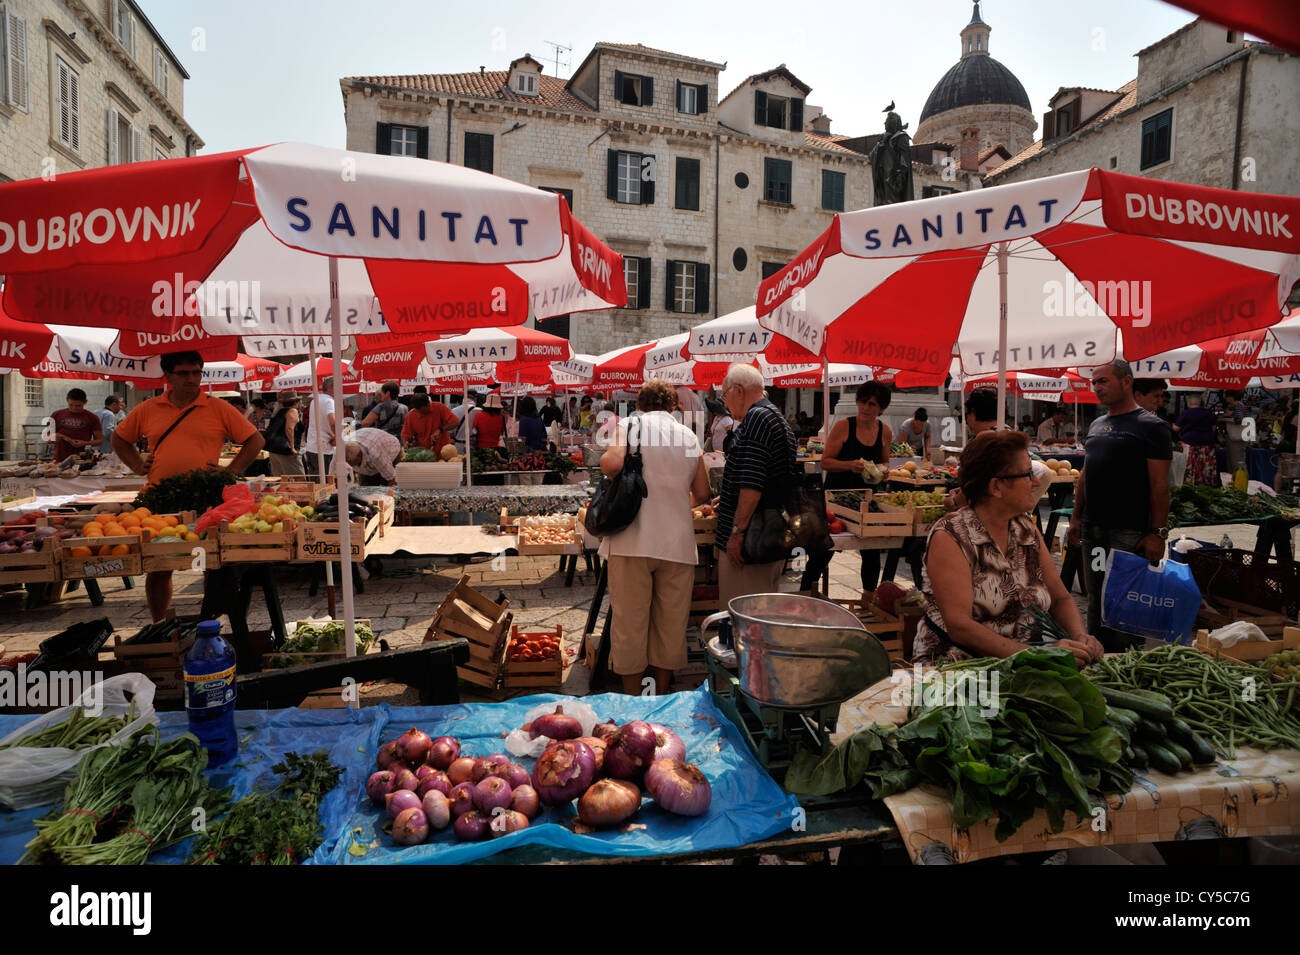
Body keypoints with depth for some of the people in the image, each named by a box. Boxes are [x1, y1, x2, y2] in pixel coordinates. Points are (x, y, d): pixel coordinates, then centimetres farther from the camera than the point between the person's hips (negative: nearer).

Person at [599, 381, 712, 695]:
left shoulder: (631, 425, 2)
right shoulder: (689, 436, 12)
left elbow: (614, 463, -18)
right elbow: (702, 495, 14)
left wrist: (604, 459, 4)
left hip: (633, 540, -3)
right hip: (677, 542, 3)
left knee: (630, 622, 6)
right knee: (670, 625, 12)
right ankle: (661, 700, 24)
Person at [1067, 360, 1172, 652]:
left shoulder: (1150, 426, -6)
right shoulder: (1097, 425, 16)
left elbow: (1160, 484, -10)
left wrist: (1158, 533, -14)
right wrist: (1076, 517, 16)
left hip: (1129, 531, -7)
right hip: (1092, 528, 7)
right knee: (1096, 599, 13)